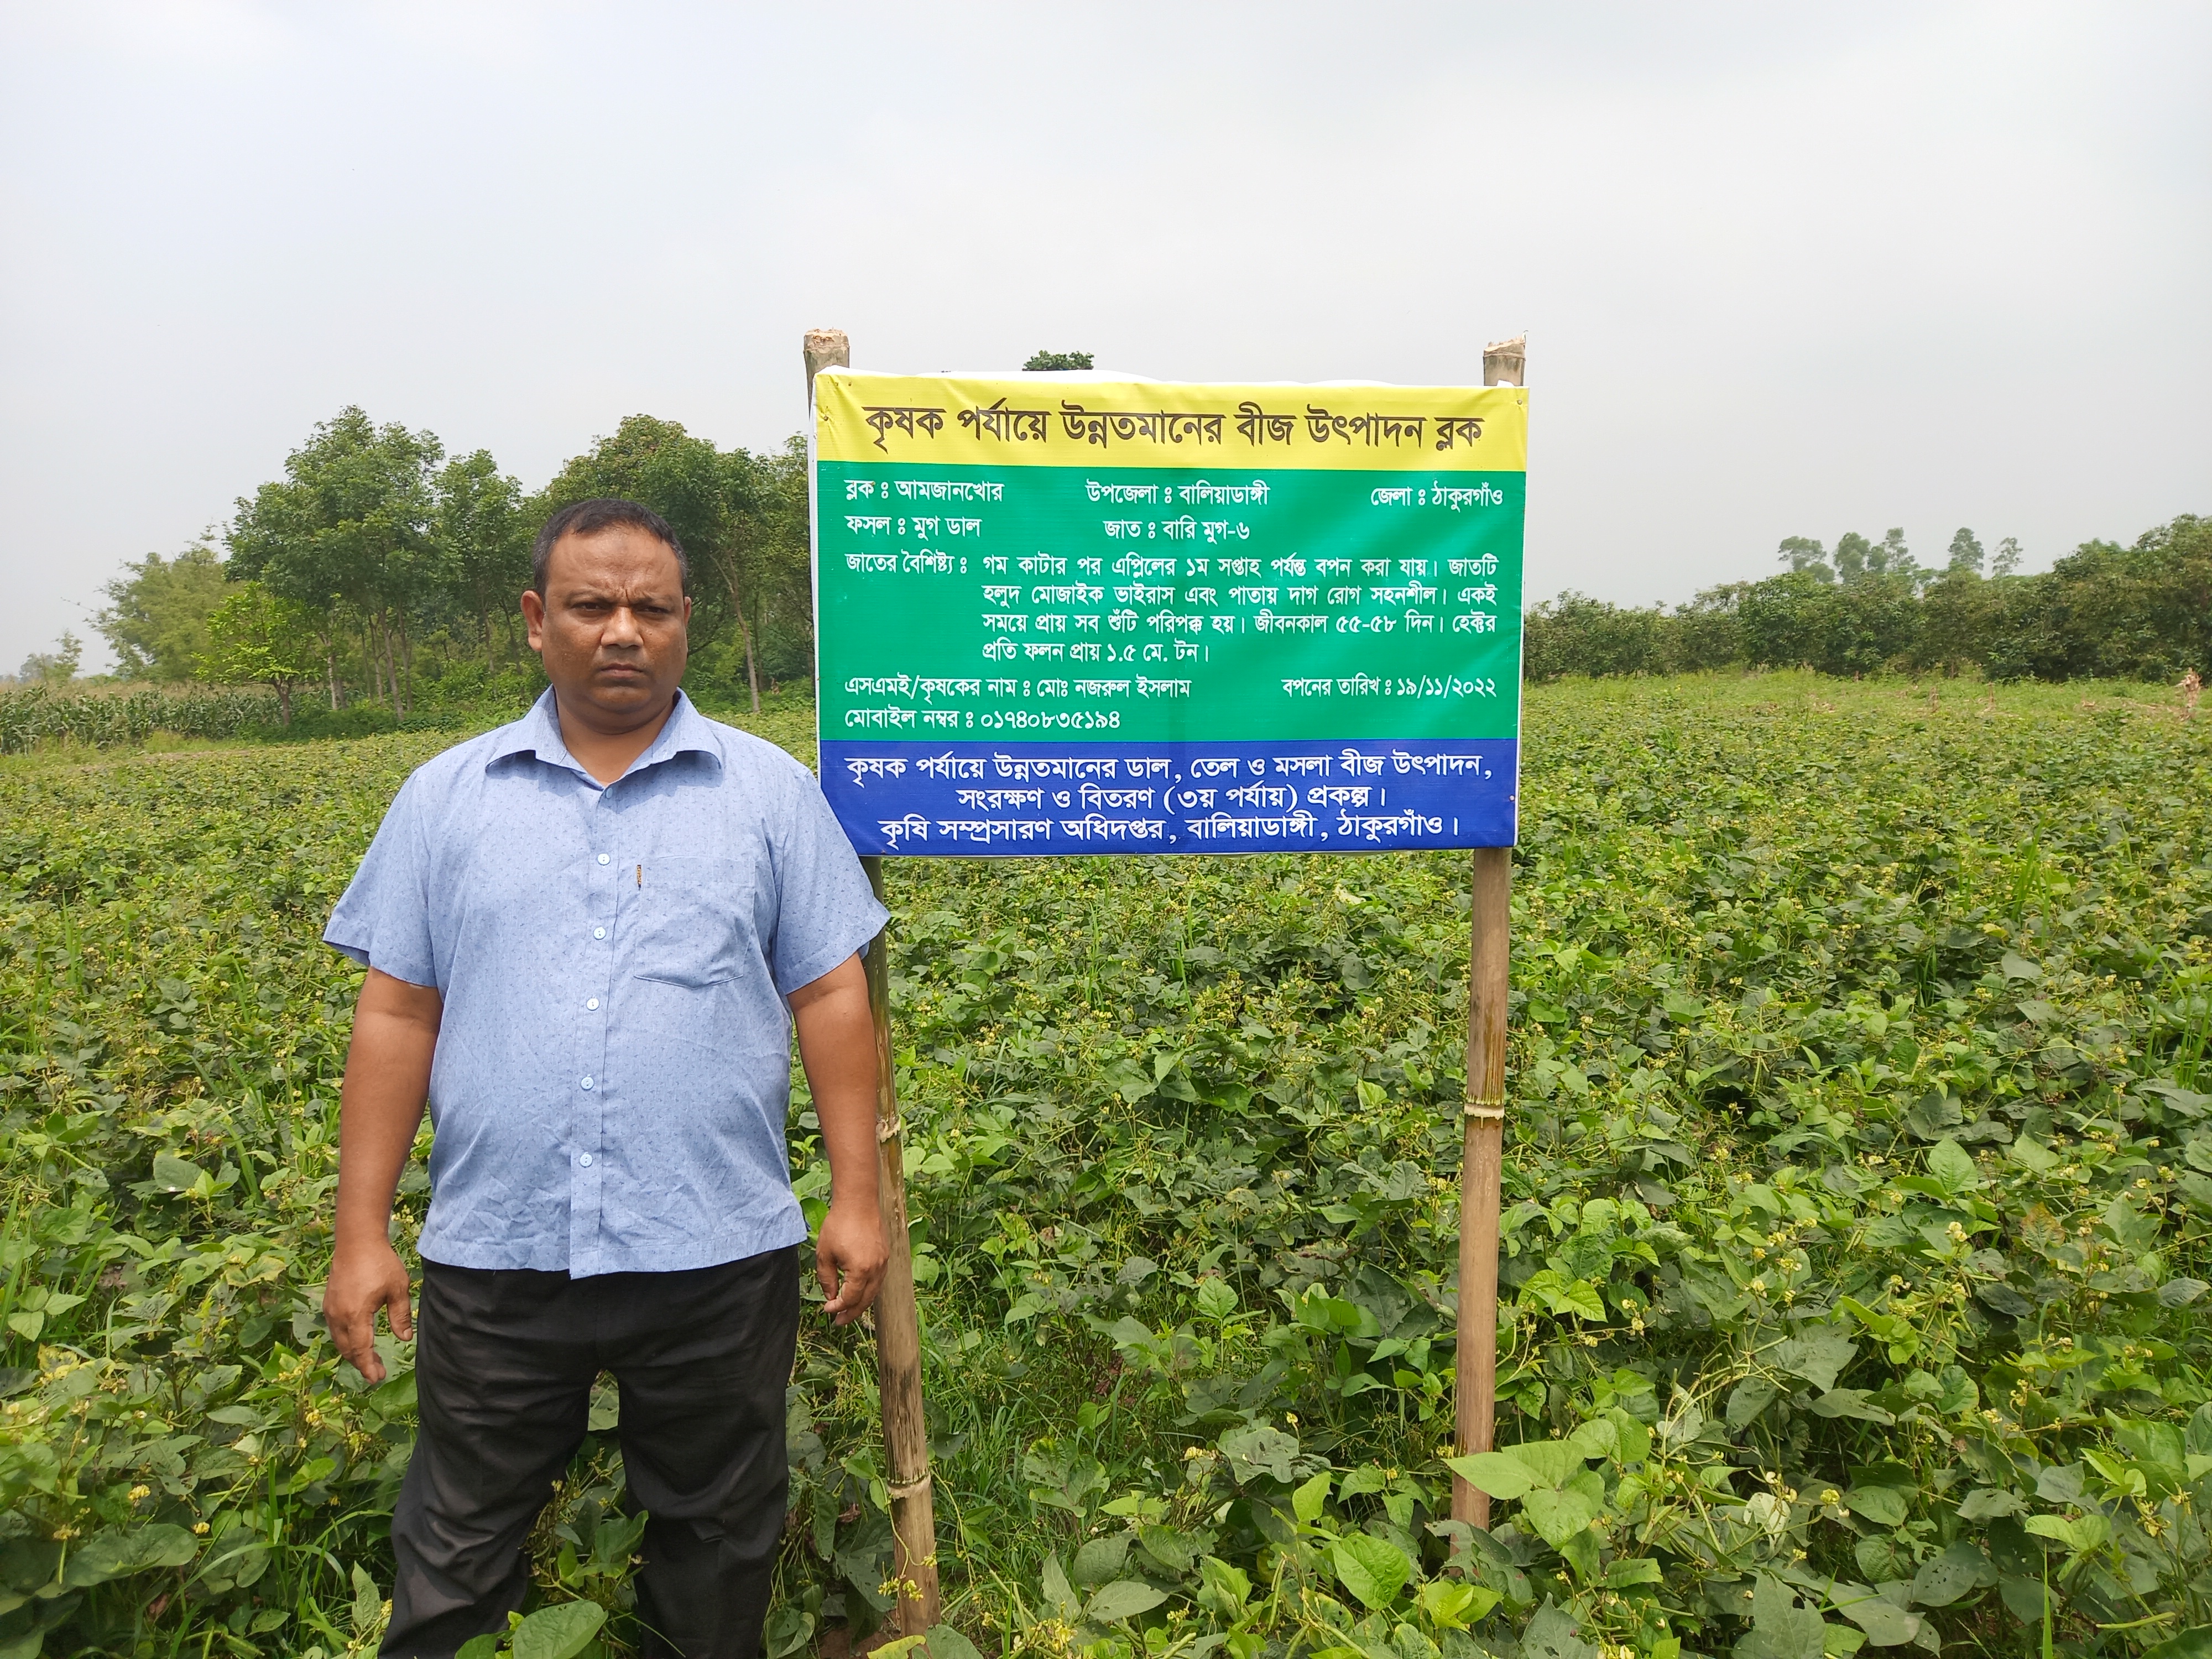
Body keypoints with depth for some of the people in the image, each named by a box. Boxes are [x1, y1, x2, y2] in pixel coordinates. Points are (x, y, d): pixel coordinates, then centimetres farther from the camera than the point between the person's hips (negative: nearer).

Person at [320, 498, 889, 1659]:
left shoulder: (772, 791, 2)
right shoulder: (446, 797, 5)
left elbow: (832, 997, 1)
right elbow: (395, 1019, 5)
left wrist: (857, 1197, -3)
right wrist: (362, 1235, 2)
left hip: (712, 1256, -1)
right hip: (495, 1257, 1)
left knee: (716, 1542, 17)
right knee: (454, 1559, 17)